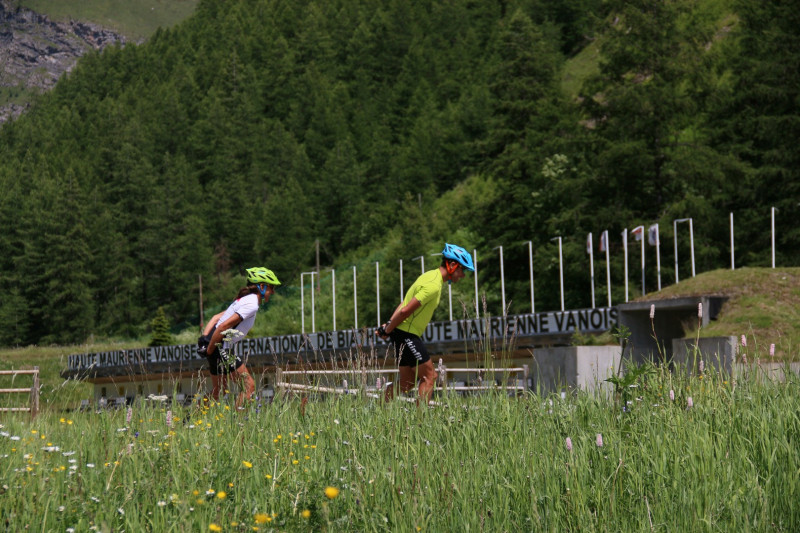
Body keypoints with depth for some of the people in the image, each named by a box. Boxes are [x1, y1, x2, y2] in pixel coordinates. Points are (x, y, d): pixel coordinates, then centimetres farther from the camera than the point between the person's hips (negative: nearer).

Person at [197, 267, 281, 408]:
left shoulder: (244, 300, 19)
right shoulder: (252, 304, -14)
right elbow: (224, 326, -22)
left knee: (218, 390, 19)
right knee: (249, 386, -6)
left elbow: (216, 317, 16)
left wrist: (204, 338, 7)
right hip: (221, 347, -10)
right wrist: (209, 350, -17)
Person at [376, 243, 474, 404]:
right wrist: (387, 331, -13)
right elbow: (405, 311, -23)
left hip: (407, 335, 10)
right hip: (406, 334, -10)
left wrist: (389, 324, 6)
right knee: (429, 376, -7)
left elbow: (404, 303, 14)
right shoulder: (434, 285, -20)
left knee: (407, 382, 14)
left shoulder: (431, 276, 14)